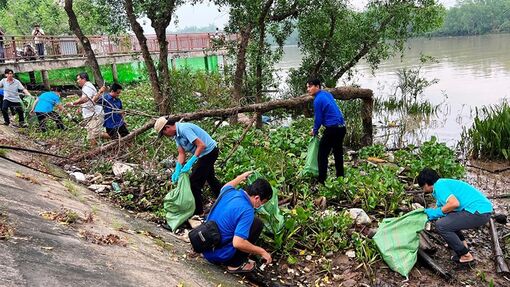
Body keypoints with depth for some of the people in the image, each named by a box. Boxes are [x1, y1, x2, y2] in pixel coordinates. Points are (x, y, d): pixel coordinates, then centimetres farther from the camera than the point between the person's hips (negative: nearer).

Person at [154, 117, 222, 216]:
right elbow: (181, 154, 1)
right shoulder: (177, 134, 3)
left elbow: (201, 145, -31)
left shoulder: (184, 129, -27)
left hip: (209, 151, -11)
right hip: (207, 153, 11)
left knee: (194, 182, -7)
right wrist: (177, 171, -12)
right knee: (210, 177, 29)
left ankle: (198, 212, 6)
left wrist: (190, 163, -31)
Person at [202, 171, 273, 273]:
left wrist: (241, 177, 41)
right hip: (220, 256, -8)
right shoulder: (246, 210, -24)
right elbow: (238, 243, -29)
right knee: (257, 223, -2)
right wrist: (262, 252, -16)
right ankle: (236, 264, 2)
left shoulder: (229, 192, -1)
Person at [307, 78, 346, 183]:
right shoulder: (327, 94, 14)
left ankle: (321, 181, -2)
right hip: (342, 127, 9)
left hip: (332, 129, -9)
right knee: (338, 154, 16)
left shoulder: (318, 100, -12)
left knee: (322, 155, -2)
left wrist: (314, 131, 11)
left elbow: (318, 118, -8)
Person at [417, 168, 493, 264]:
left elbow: (455, 203, -24)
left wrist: (437, 212, -10)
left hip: (479, 212, -10)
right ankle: (462, 243, 25)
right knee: (446, 217, 25)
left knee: (441, 225, -12)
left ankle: (465, 255, -1)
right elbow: (439, 205, 32)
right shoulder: (444, 183, 21)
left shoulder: (439, 185, -10)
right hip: (483, 208, 10)